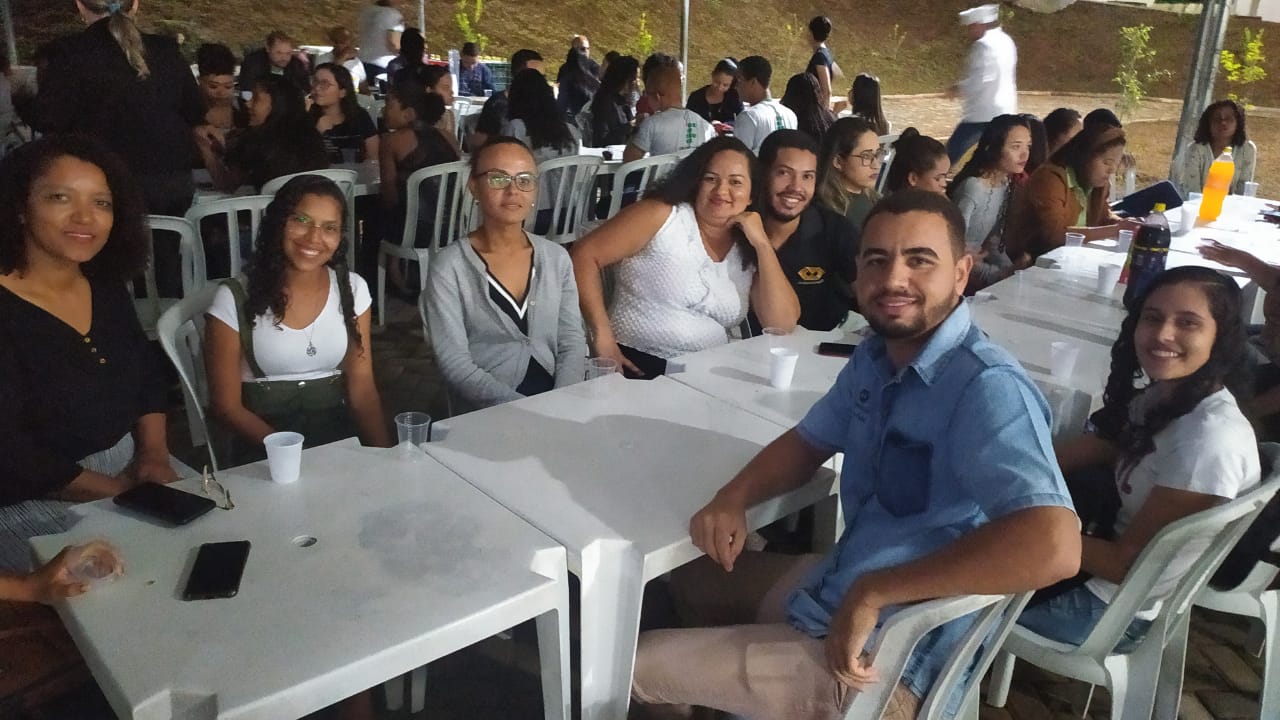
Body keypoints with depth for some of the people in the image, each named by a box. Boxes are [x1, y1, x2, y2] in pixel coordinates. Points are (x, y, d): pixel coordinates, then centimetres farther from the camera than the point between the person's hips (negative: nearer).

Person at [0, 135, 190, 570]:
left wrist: (154, 454, -4)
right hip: (38, 497, -7)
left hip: (127, 463, 7)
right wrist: (118, 492, -17)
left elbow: (149, 372, 12)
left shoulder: (105, 285, 4)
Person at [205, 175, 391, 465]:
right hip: (262, 439, -2)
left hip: (337, 428, 2)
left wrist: (383, 449, -16)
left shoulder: (353, 289, 3)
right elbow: (227, 405, -5)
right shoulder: (234, 299, -6)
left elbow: (362, 386, 1)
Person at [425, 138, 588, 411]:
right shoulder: (449, 267, -4)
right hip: (491, 412, -3)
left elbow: (572, 342, 6)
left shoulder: (557, 257, 8)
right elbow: (455, 365, -9)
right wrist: (521, 407, -19)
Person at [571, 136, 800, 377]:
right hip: (637, 365, -5)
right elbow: (584, 255, -6)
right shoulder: (662, 215, -2)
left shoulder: (751, 252, 10)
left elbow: (783, 325, -1)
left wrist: (762, 243, -3)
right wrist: (602, 338, -13)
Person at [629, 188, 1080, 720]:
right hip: (838, 589, 8)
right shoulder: (874, 356, 1)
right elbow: (808, 443, 14)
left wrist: (872, 592, -33)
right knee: (694, 578, 28)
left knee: (634, 666, 2)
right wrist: (733, 497, -6)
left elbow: (1053, 546, -40)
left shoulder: (987, 388, -27)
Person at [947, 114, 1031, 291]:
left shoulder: (1007, 183, 1)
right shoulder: (973, 187, -23)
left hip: (978, 261, 7)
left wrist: (1012, 269, -4)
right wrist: (1002, 275, -22)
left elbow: (993, 240, 9)